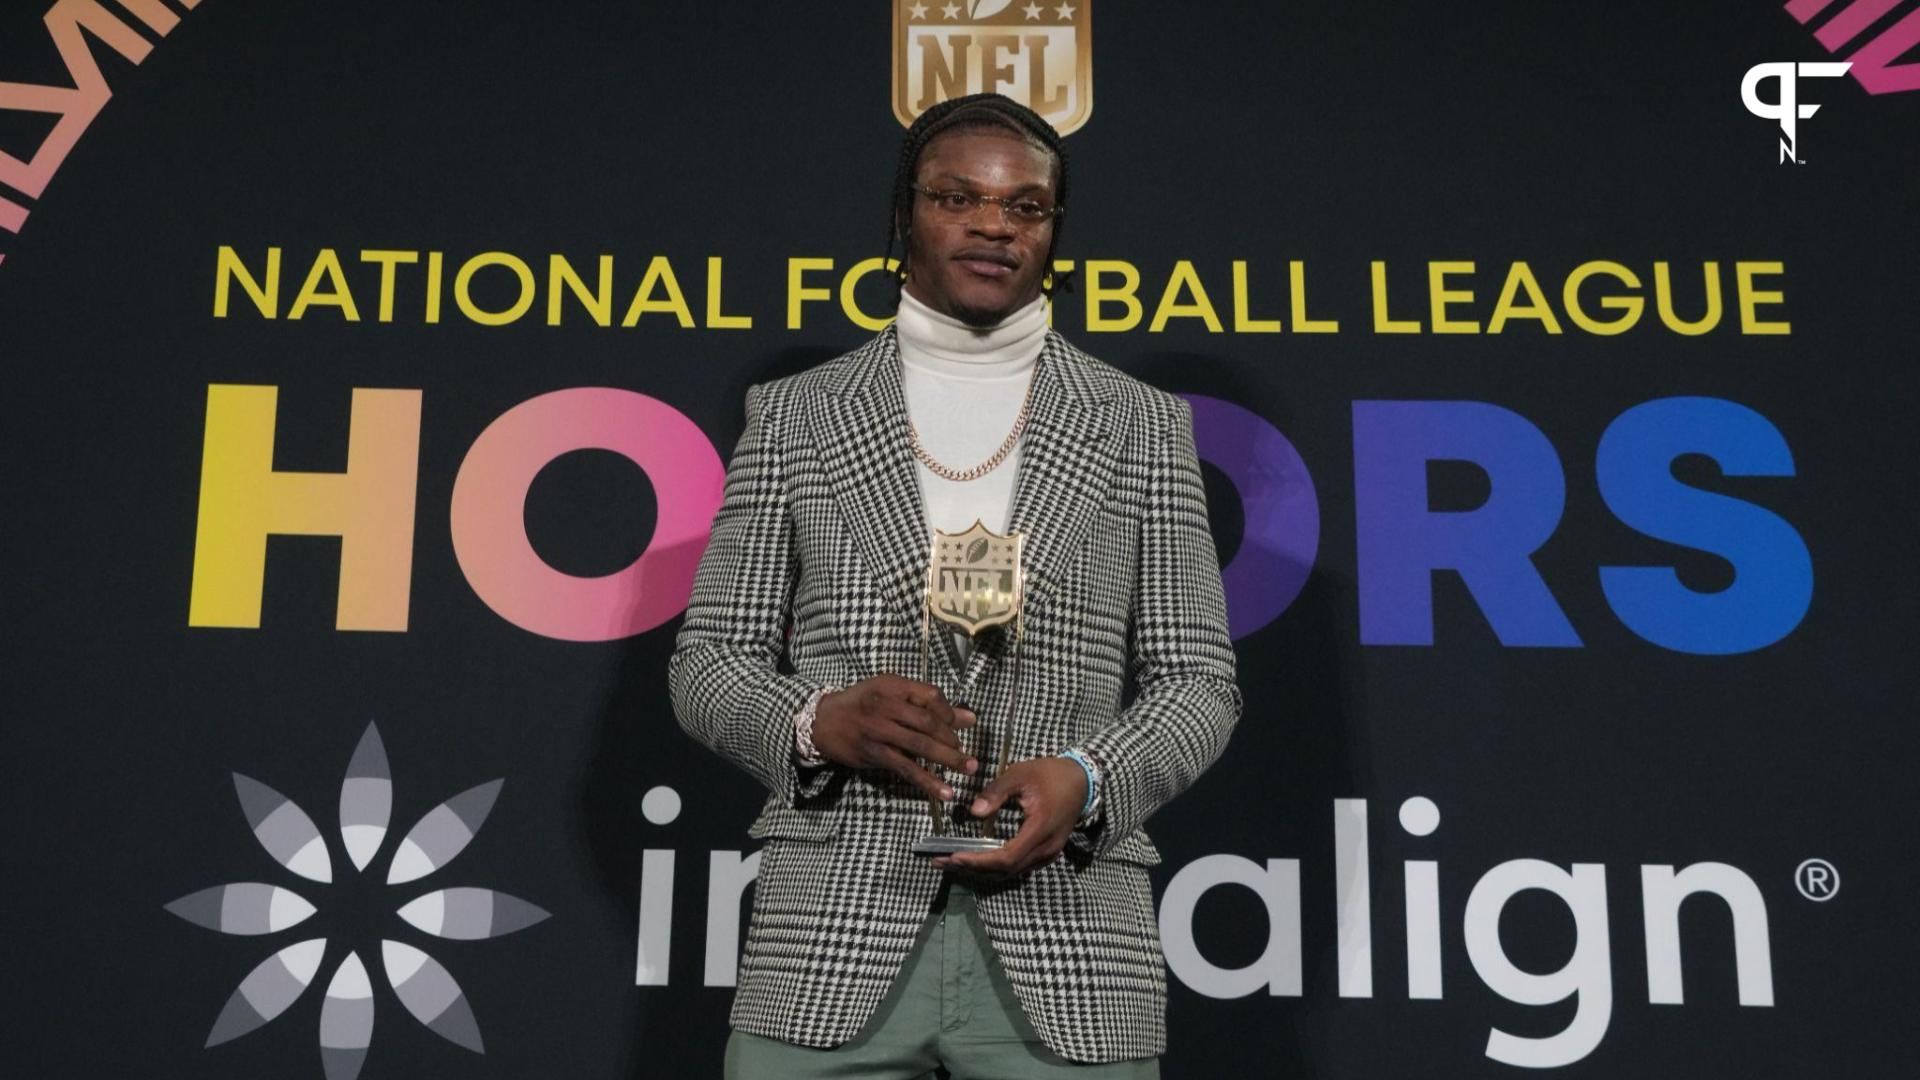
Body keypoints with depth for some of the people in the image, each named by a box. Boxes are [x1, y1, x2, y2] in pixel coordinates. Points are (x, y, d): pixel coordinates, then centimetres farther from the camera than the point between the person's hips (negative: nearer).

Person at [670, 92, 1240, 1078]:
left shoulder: (1139, 426, 7)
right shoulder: (794, 416, 7)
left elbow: (1196, 679, 6)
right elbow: (707, 663, 7)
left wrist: (1087, 778, -12)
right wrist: (820, 721, -13)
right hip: (831, 936, 0)